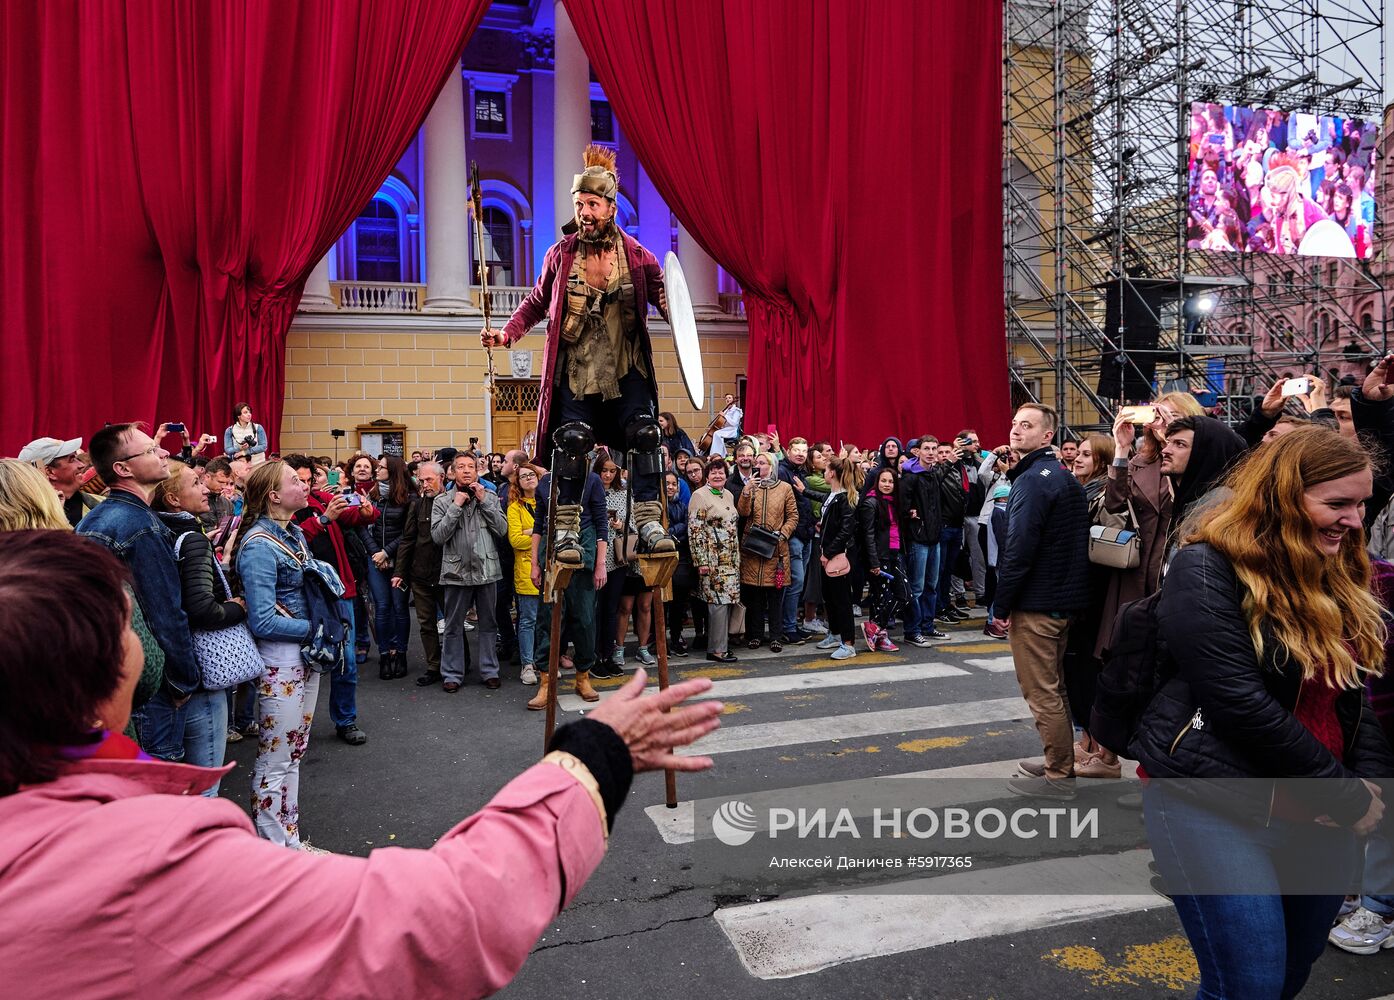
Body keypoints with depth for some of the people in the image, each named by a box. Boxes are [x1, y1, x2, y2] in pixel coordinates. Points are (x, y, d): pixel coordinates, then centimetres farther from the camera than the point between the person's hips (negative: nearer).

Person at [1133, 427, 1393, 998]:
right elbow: (1242, 704, -21)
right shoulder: (1208, 569, -16)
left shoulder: (1339, 578, 9)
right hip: (1215, 810, -7)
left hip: (1320, 817, 7)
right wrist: (1346, 797, -13)